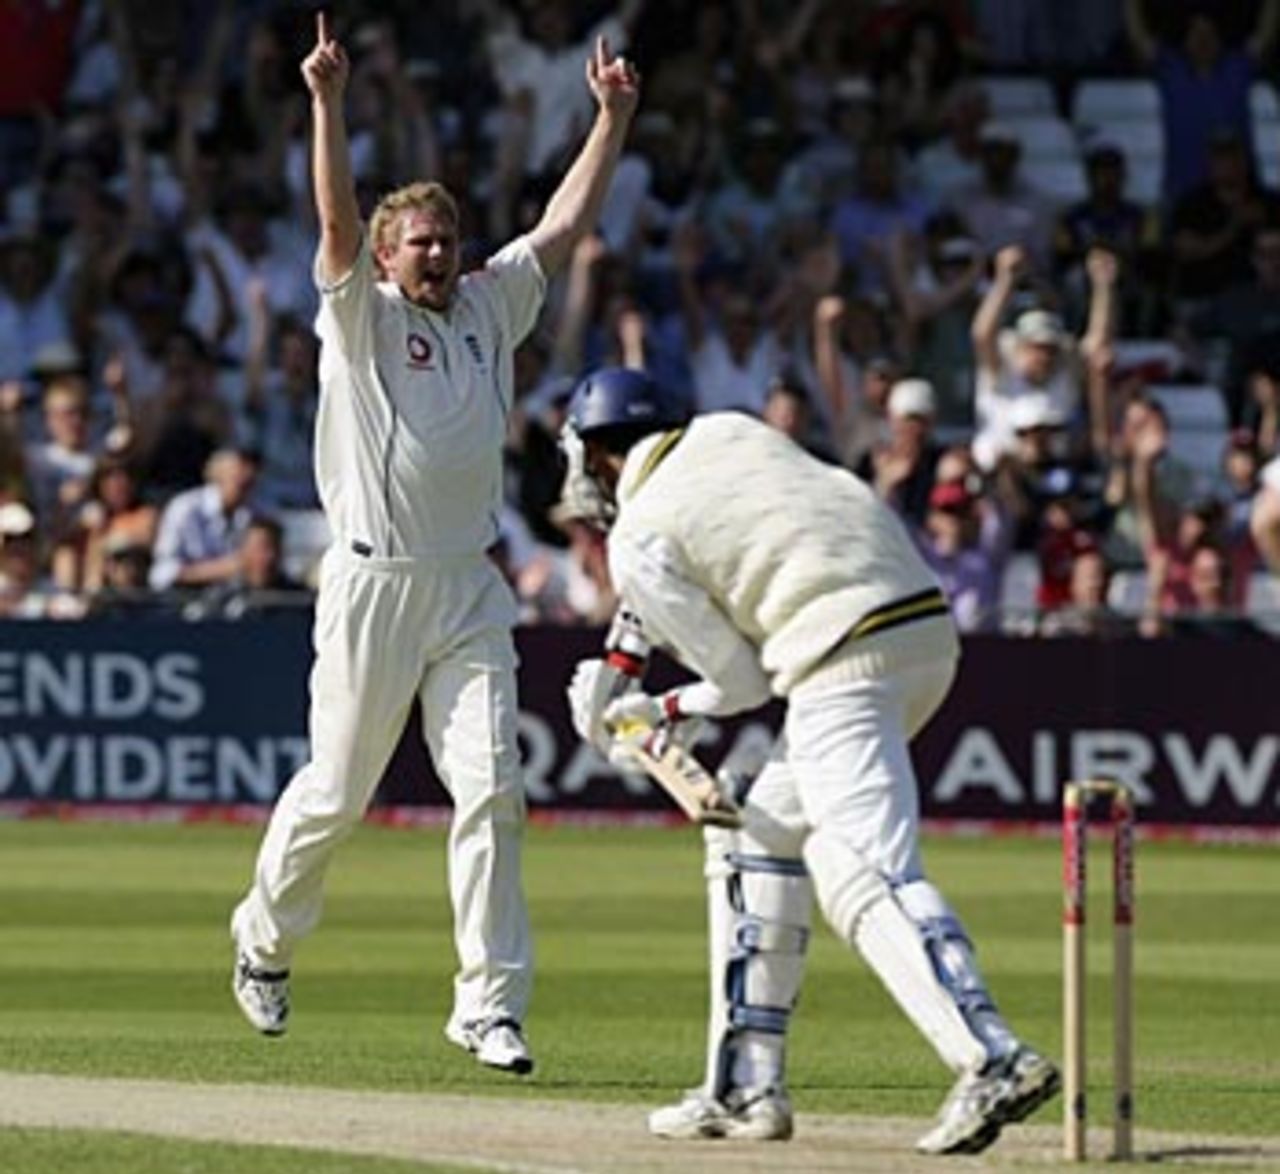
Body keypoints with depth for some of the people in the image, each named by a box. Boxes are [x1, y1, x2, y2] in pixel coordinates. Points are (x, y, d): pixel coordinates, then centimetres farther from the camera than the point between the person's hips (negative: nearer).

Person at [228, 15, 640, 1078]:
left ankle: (490, 1001, -5)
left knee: (491, 788, -7)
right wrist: (329, 104, -27)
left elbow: (566, 225, 15)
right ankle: (265, 940, 28)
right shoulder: (360, 313, 0)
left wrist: (612, 119, 9)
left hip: (470, 590, 4)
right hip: (374, 583, -4)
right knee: (336, 790, 3)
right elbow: (338, 218, -15)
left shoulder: (489, 308, 14)